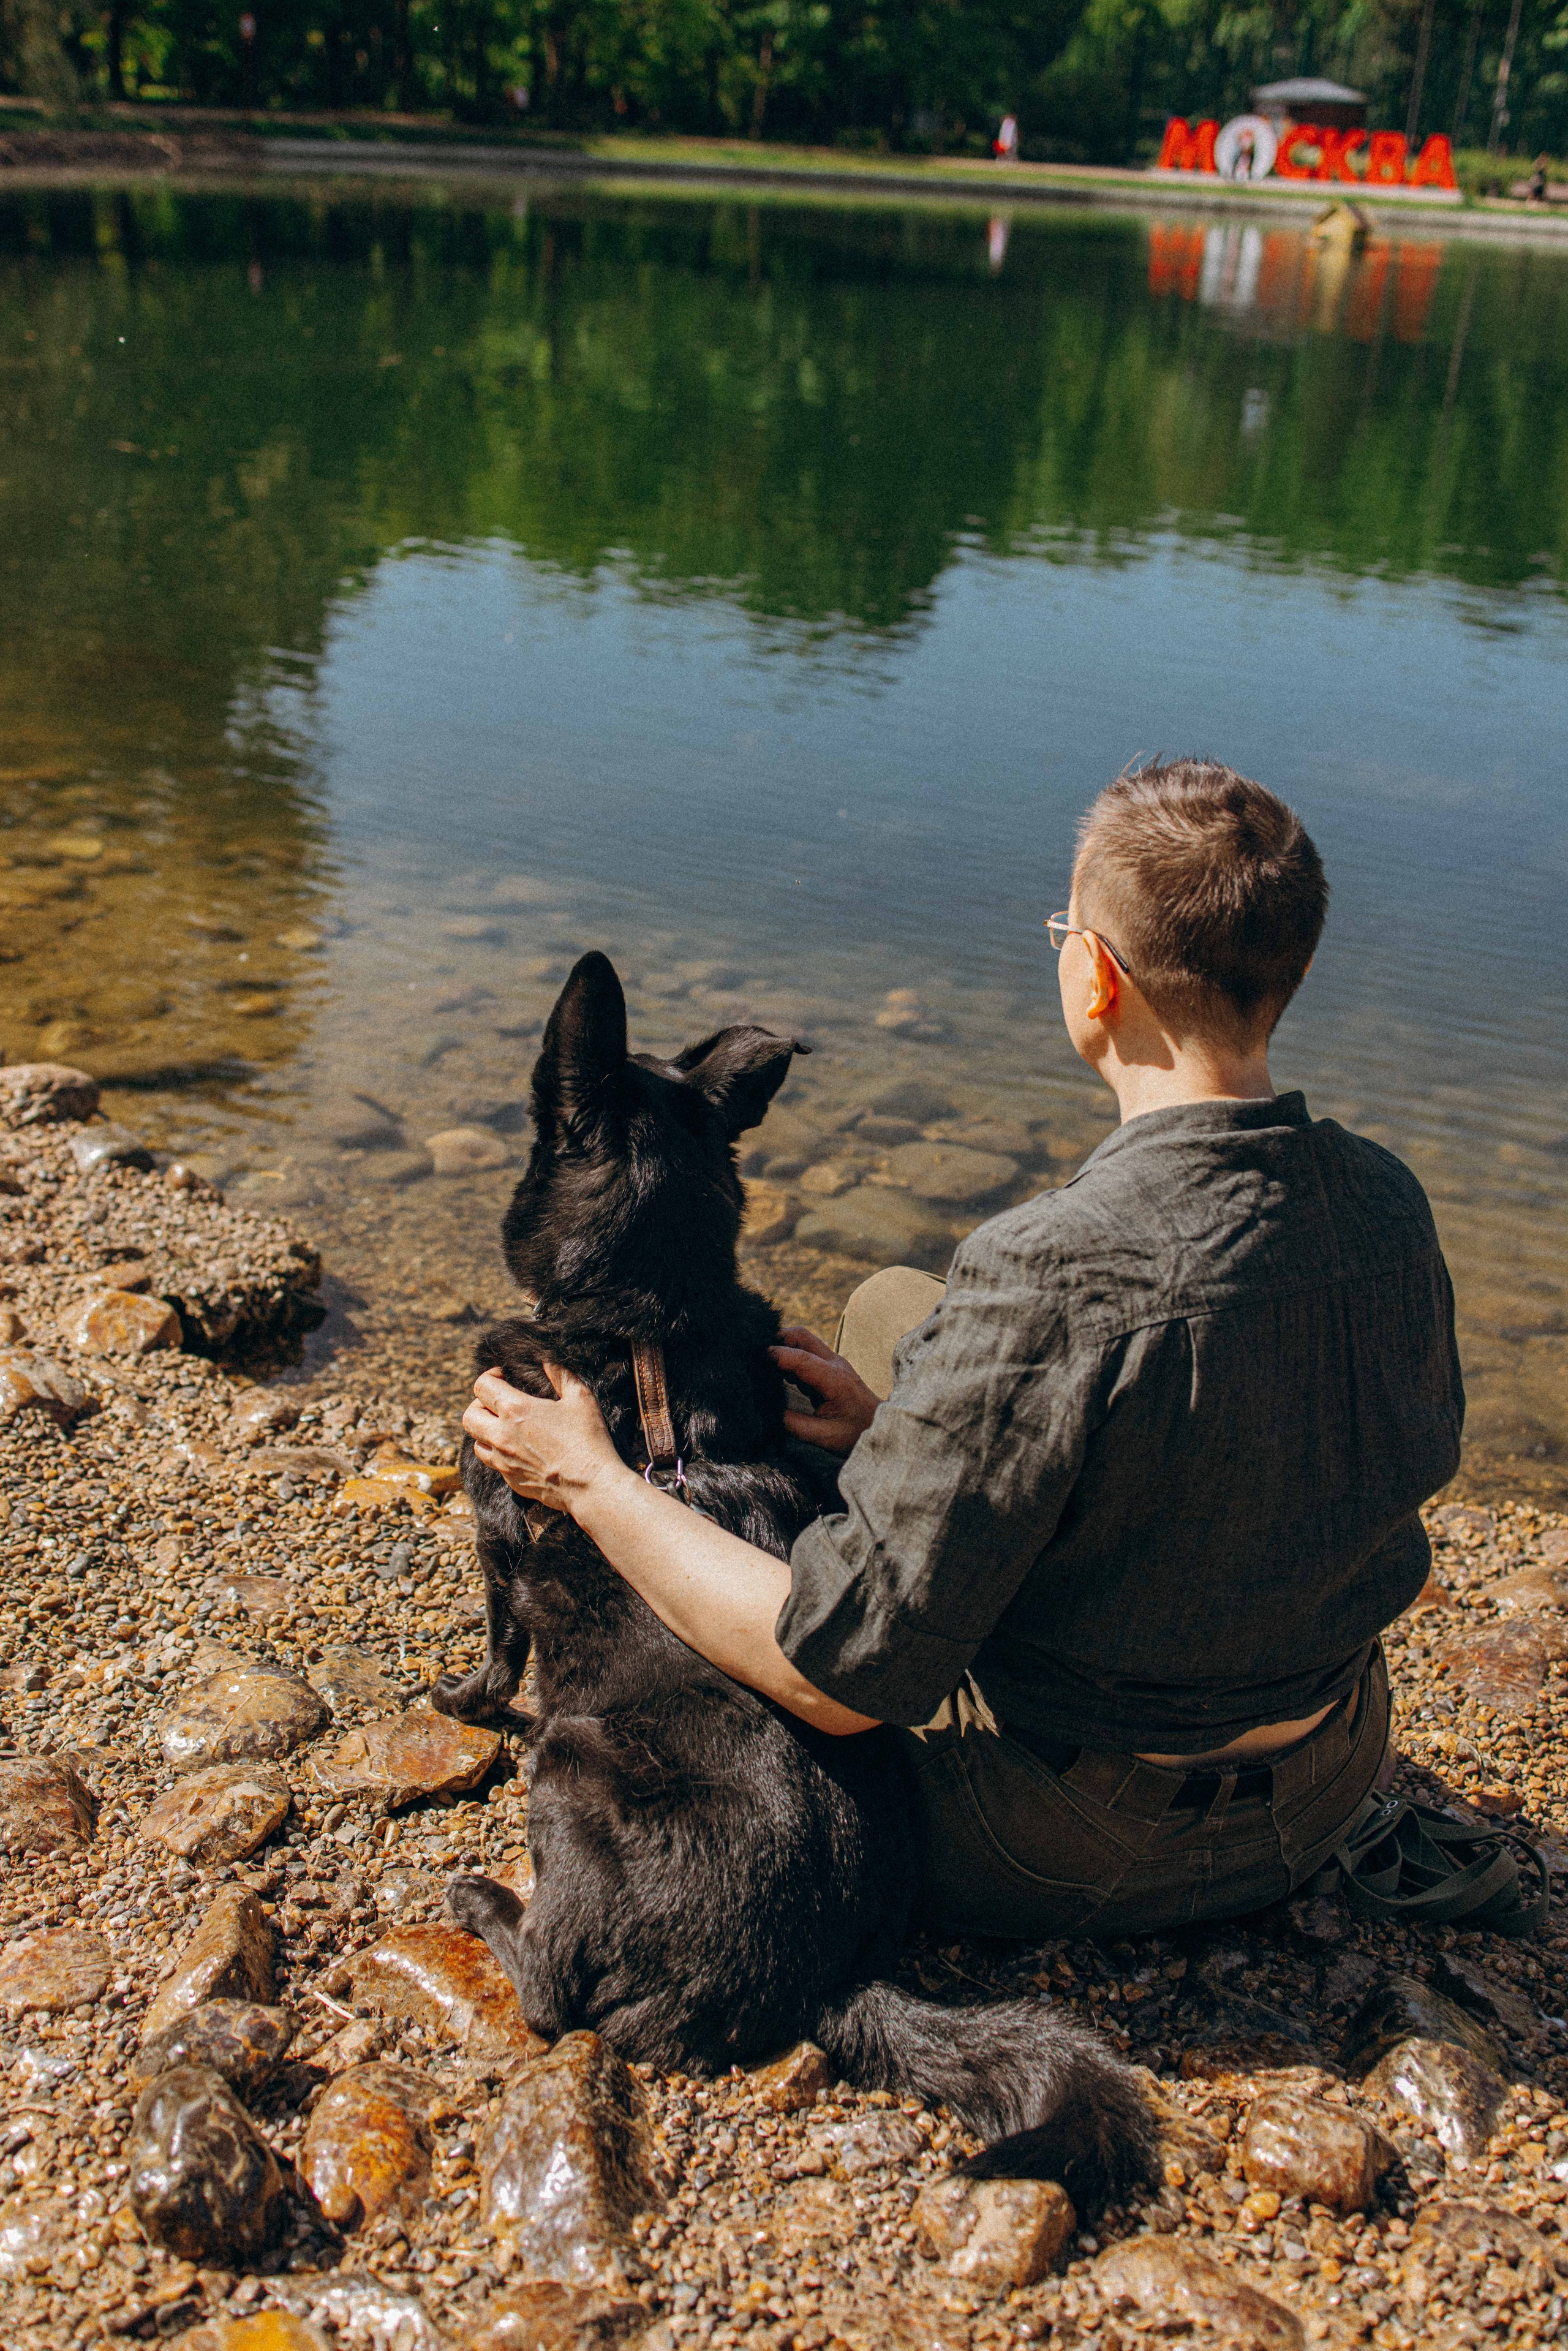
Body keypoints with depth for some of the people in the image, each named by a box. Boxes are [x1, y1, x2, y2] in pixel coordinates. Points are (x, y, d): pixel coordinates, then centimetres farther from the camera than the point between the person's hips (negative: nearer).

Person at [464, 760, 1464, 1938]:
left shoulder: (1056, 1280, -34)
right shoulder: (1390, 1207, -12)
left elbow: (839, 1676, -27)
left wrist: (589, 1479, -14)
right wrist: (913, 1428, 4)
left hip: (1060, 1866, -6)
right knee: (889, 1304, 17)